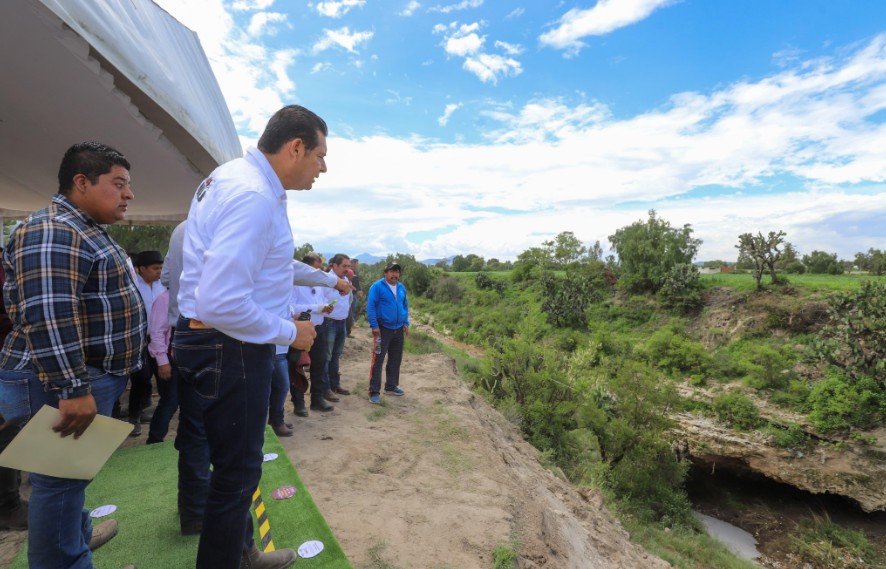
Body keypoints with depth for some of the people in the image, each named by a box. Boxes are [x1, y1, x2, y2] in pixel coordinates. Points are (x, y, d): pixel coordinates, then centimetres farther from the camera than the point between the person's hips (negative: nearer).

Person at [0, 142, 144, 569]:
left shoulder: (86, 231, 15)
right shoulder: (51, 233, -19)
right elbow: (46, 317, -27)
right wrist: (72, 389, -27)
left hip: (90, 379, 10)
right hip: (61, 386, -10)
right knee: (62, 478, 3)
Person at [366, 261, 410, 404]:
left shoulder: (401, 287, 8)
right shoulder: (377, 286, -11)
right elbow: (370, 306, -13)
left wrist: (406, 323, 13)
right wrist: (374, 325, -17)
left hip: (399, 329, 7)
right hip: (383, 329, -6)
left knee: (396, 360, 14)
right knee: (378, 360, -6)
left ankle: (391, 386, 29)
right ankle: (374, 392, 1)